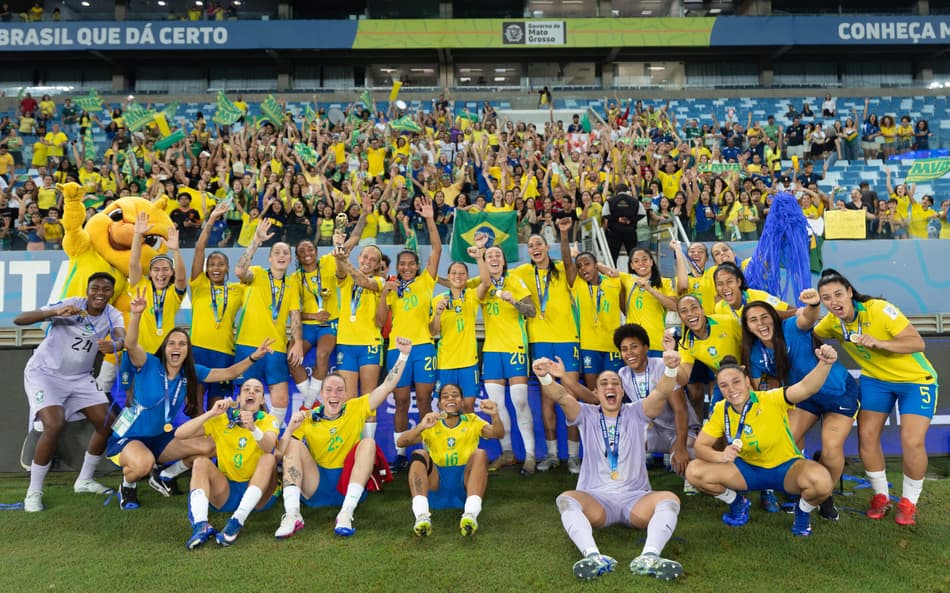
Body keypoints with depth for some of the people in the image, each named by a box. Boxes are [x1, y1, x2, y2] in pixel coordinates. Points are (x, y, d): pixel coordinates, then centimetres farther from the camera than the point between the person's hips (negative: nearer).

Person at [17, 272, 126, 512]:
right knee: (54, 425, -24)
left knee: (107, 424, 0)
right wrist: (55, 312, -43)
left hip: (80, 377, 5)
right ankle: (33, 492, -6)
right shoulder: (71, 305, -19)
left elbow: (122, 337, -29)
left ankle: (84, 480, 20)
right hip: (45, 373, -5)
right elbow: (19, 320, -25)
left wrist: (114, 345, -54)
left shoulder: (112, 315, -7)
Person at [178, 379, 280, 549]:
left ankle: (237, 522, -36)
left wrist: (253, 428, -46)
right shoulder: (222, 419, 3)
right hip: (225, 492, 2)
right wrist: (211, 413, -19)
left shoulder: (268, 420, -2)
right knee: (201, 462, -19)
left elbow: (269, 447, -26)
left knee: (269, 459, -27)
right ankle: (201, 525, -35)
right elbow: (179, 434, -7)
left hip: (259, 495, -2)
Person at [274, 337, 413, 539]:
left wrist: (403, 354, -14)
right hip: (314, 488, 1)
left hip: (347, 486, 0)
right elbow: (280, 454, -6)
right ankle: (292, 515, -33)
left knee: (368, 443, -22)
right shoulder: (308, 418, 0)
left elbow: (387, 386, -6)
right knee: (294, 444, -18)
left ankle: (346, 514, -34)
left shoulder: (356, 409, 2)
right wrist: (290, 428, -23)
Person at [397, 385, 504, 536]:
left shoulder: (472, 421, 8)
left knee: (480, 454, -26)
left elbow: (498, 434, -11)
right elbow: (401, 443, -9)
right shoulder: (431, 424, 8)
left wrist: (495, 415, -34)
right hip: (436, 483, 0)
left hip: (466, 482, 0)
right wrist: (421, 427, -29)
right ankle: (421, 515, -42)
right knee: (419, 455, -25)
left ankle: (471, 514, -41)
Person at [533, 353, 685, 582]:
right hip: (595, 497, 0)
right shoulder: (586, 415, 7)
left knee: (670, 499, -28)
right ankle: (595, 557, -52)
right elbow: (561, 396, -13)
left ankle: (649, 557, -50)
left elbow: (662, 393, -12)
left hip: (635, 497, 1)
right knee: (565, 498, -31)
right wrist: (544, 377, -35)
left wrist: (670, 369, -34)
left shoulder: (636, 413, 8)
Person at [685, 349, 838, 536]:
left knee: (822, 482, -35)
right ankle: (737, 504, 12)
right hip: (747, 469, 3)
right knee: (694, 471, -18)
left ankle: (803, 512, 4)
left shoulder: (772, 400, -22)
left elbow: (806, 388, -39)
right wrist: (721, 456, -33)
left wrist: (825, 364, -58)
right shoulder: (720, 411, -13)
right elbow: (700, 446, -11)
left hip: (786, 467, -3)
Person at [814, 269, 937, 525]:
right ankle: (881, 495, 17)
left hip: (916, 379, -5)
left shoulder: (879, 310, -27)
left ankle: (909, 502, 10)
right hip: (875, 379, 5)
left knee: (912, 442, -13)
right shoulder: (831, 322, -10)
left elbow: (918, 343, -28)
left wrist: (878, 343, -42)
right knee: (866, 435, -4)